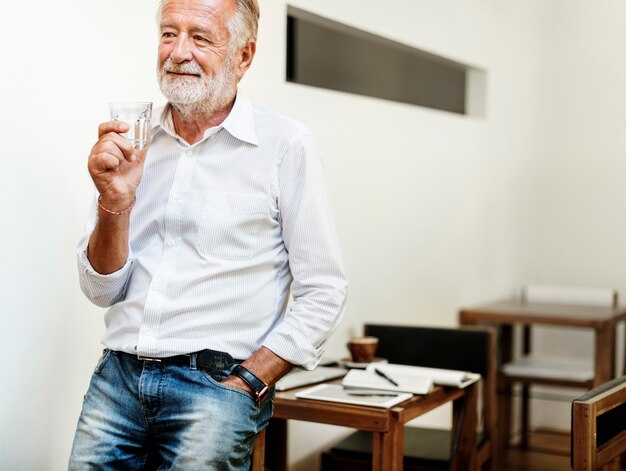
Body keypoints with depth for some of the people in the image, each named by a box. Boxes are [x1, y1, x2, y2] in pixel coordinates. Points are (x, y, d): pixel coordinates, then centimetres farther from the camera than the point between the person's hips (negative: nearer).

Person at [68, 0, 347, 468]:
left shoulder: (287, 145, -5)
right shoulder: (134, 141, 7)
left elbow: (323, 292, -5)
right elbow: (103, 290, 6)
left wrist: (247, 385, -11)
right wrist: (115, 201, -10)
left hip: (217, 379, -4)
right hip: (118, 372, 4)